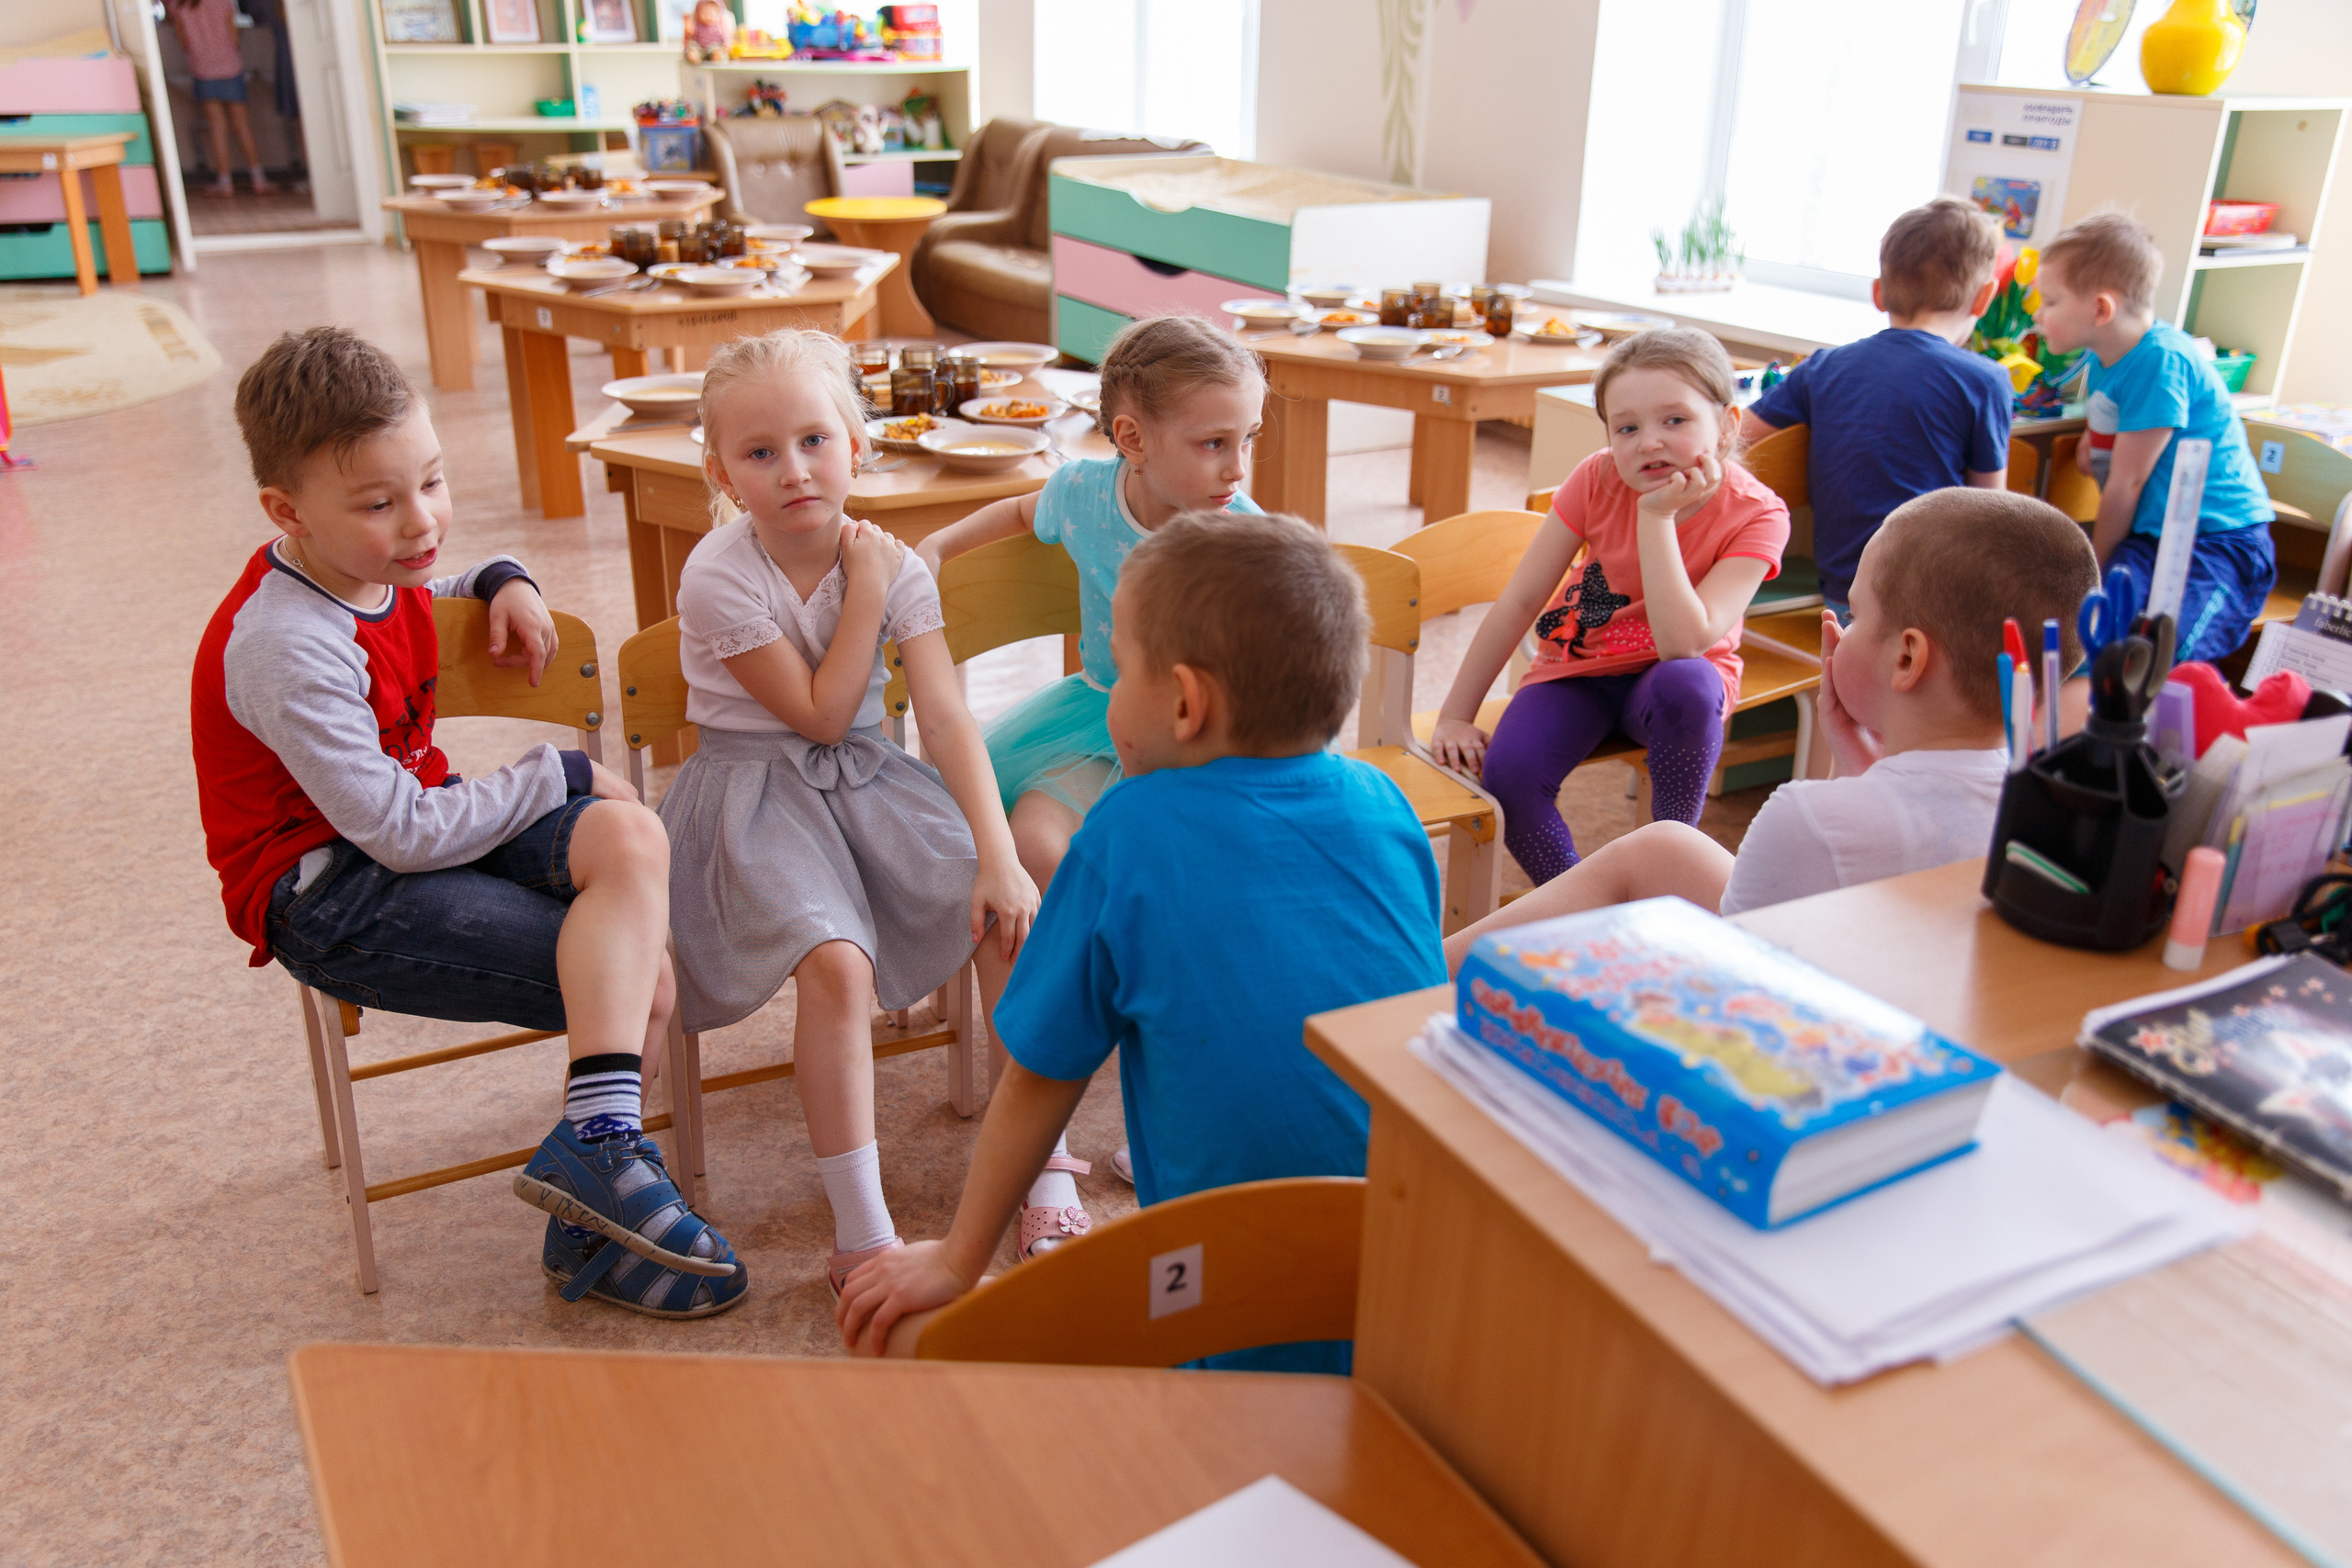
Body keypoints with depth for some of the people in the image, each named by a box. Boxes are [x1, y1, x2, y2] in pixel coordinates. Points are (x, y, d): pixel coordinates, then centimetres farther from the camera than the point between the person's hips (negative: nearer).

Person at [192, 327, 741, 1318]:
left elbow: (424, 596, 33)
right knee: (640, 981, -23)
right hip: (330, 896, -8)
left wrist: (501, 582, 9)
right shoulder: (285, 648, -23)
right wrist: (562, 776, -13)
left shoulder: (367, 566, 4)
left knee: (631, 838, -23)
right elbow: (403, 833, -25)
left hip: (416, 825, 8)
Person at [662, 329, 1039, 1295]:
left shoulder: (893, 563, -4)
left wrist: (997, 854, -21)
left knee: (1015, 908, -15)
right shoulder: (717, 578, -15)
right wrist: (863, 599, -16)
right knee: (837, 961, -30)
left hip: (867, 779, 4)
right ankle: (862, 1235, -17)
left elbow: (945, 717, -12)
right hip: (757, 793, -4)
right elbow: (820, 714, -15)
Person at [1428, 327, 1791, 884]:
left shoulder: (1757, 516, -21)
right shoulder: (1598, 479, -15)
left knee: (1686, 685, -38)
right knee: (1507, 772, -28)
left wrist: (1657, 515, -33)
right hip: (1577, 671, 2)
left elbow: (1682, 643, -33)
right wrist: (1455, 715, -12)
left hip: (1670, 677, -1)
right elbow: (1520, 600, -10)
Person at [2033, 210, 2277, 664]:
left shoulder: (2161, 361, -19)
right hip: (2151, 534, 9)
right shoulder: (2106, 358, 8)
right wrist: (2093, 443, 7)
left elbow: (2126, 485, -16)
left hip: (2217, 546, -9)